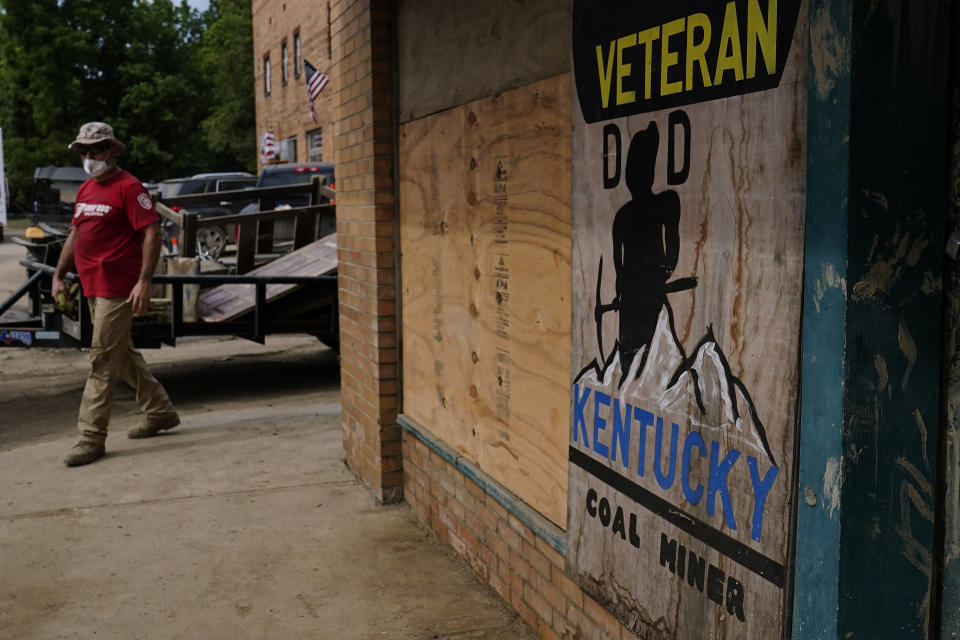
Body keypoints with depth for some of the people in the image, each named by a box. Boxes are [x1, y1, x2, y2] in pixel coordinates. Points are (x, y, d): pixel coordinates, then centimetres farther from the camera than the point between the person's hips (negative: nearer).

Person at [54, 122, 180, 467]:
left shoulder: (128, 187, -11)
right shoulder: (85, 190, 16)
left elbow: (152, 234, -17)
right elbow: (75, 235, 23)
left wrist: (144, 282, -23)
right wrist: (59, 275, 16)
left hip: (118, 289, -9)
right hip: (93, 287, 9)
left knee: (103, 360, -7)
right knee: (122, 355, 17)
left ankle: (91, 436, -2)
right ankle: (160, 412, 30)